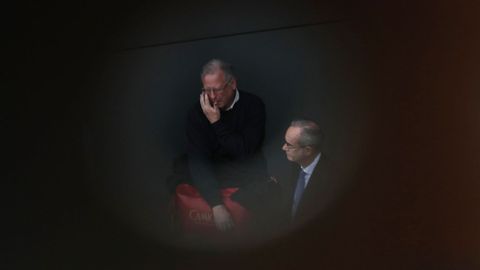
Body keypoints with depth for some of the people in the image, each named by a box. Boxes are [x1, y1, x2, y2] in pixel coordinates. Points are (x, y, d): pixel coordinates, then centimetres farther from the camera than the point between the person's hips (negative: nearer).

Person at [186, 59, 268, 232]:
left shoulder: (253, 105, -7)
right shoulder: (197, 113, -6)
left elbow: (246, 151, -14)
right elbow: (198, 163, -14)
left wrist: (216, 123, -20)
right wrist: (216, 204, -26)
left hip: (253, 185, -1)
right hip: (214, 184, 1)